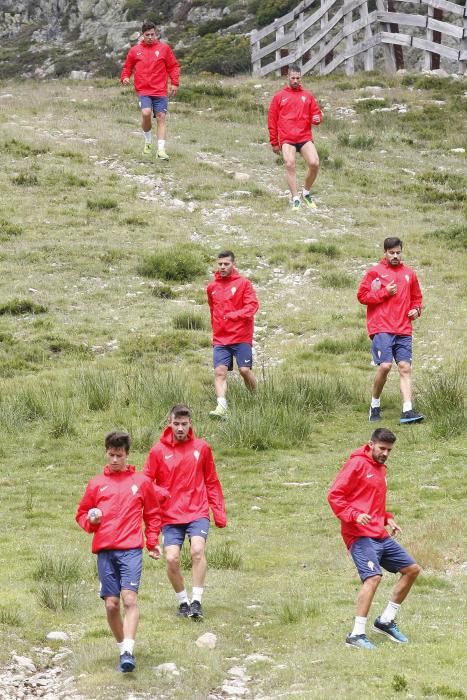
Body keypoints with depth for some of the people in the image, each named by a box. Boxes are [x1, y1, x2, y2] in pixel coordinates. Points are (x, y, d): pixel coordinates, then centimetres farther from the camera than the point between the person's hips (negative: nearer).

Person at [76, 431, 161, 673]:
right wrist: (90, 520, -4)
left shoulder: (141, 482, 10)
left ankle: (128, 652, -24)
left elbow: (152, 514, 18)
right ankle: (123, 648, 14)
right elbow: (81, 514, 18)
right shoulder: (96, 483, 12)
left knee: (129, 599, -16)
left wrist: (152, 542, 8)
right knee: (111, 604, -1)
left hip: (131, 550, -2)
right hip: (105, 552, 2)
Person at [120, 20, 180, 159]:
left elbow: (173, 66, 9)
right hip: (143, 91, 0)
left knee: (161, 117, -5)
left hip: (160, 91, 0)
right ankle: (148, 141, 4)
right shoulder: (135, 50, 8)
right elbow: (127, 67, 17)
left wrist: (174, 83, 0)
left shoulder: (164, 48, 6)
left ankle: (161, 150, -6)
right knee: (146, 113, -21)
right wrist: (125, 77, -3)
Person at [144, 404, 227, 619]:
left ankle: (197, 601, -14)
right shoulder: (158, 451, 1)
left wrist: (219, 513, 7)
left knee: (198, 550, -22)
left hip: (198, 513, 0)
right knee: (171, 558, -11)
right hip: (170, 515, 0)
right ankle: (182, 601, 11)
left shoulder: (202, 448, 5)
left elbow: (212, 483, 11)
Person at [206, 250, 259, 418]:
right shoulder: (212, 287, 12)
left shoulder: (243, 283, -2)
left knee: (245, 370, -4)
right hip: (220, 339, 3)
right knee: (220, 371, -11)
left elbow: (253, 305, -11)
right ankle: (221, 407, -18)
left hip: (241, 337, -3)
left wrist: (234, 315, -23)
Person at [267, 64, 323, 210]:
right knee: (290, 165, -17)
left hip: (305, 137, 1)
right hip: (287, 140, -1)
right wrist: (274, 143, 6)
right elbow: (272, 120, 10)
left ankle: (306, 192, 8)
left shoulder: (307, 96, 14)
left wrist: (317, 118, -10)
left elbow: (317, 113, 17)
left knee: (314, 163, -15)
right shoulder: (279, 96, 10)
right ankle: (295, 199, -12)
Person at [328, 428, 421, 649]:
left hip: (381, 536, 9)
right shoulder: (357, 464, -6)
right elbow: (334, 496, -13)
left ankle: (386, 620, 19)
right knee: (373, 577, -23)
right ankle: (357, 635, -21)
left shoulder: (381, 469, 20)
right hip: (360, 536, -9)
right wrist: (354, 515, -25)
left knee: (412, 569, 10)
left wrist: (388, 519, 15)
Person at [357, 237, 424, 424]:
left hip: (403, 331, 4)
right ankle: (375, 405, 5)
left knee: (405, 368, -6)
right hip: (381, 329, -4)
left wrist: (416, 310, 7)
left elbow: (416, 297, 27)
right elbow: (362, 295, 0)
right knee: (384, 366, -15)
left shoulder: (409, 274, 16)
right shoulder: (375, 272, 4)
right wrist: (385, 292, -8)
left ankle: (407, 410, -11)